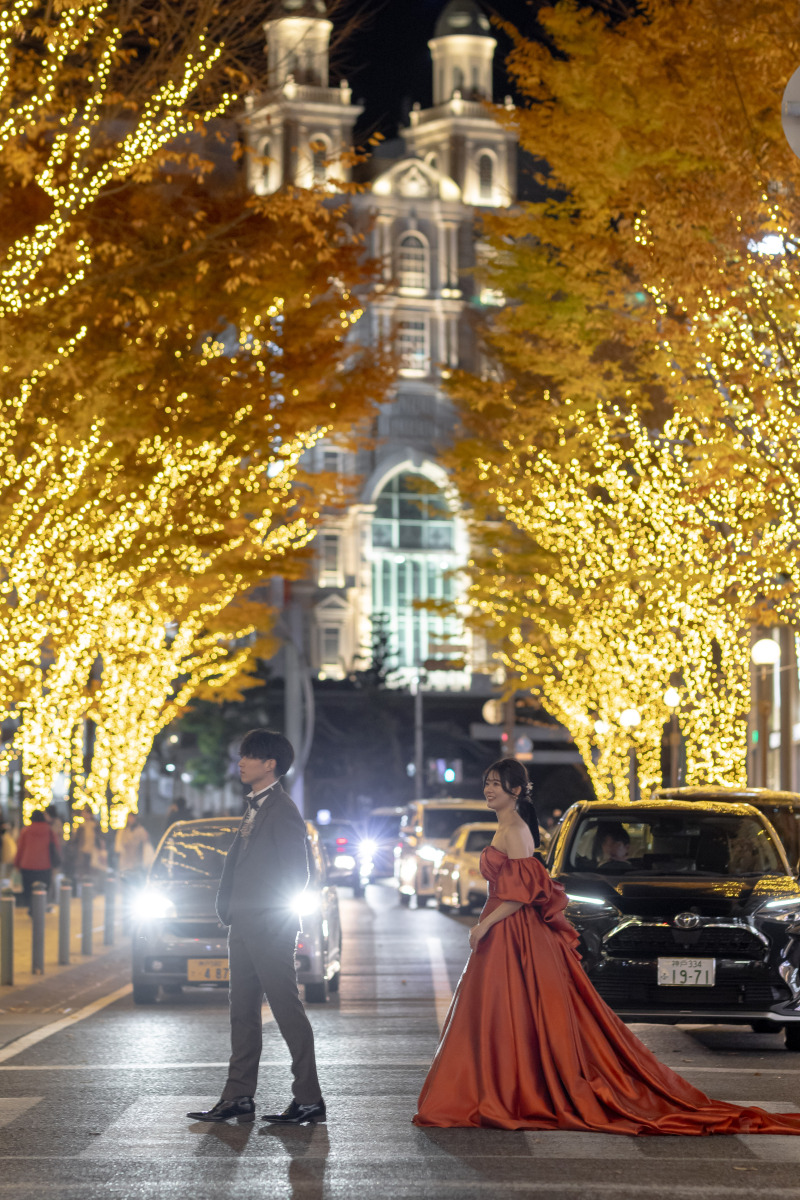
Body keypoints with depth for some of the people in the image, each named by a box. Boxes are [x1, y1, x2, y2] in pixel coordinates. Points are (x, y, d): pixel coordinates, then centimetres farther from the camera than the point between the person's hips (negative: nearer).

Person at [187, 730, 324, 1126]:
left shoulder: (281, 810, -12)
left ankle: (309, 1098, -1)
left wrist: (277, 914, -14)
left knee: (287, 1011, -5)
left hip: (270, 927, -10)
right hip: (244, 926, 10)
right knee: (243, 1012, 12)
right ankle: (239, 1097, 17)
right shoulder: (254, 808, 17)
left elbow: (296, 871, -15)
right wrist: (228, 908, 13)